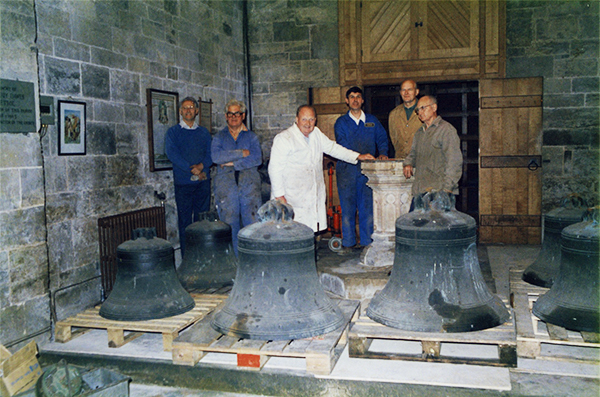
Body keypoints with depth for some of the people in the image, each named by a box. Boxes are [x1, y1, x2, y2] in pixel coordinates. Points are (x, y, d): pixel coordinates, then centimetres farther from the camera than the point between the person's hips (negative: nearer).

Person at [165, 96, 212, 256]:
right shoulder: (173, 132, 6)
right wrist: (191, 169, -16)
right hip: (183, 182, -2)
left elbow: (210, 154, 7)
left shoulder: (204, 132, 16)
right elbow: (171, 153, -8)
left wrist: (202, 165, -14)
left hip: (203, 181, 3)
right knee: (185, 222, -1)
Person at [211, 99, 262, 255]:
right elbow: (216, 156, -8)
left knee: (253, 225, -3)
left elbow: (257, 159, -5)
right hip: (226, 187, 0)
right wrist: (242, 153, -10)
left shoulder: (251, 137, 13)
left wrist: (233, 163, -10)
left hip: (249, 186, 0)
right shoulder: (219, 137, 13)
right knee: (230, 226, 1)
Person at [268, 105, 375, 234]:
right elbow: (275, 168, -10)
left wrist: (357, 156, 18)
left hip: (314, 197, 7)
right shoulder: (283, 139, -8)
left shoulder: (316, 134, 14)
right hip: (291, 198, -6)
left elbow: (332, 148, 25)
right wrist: (279, 195, -14)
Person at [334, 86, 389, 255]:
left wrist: (383, 153, -8)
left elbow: (382, 138, 14)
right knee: (347, 206, -1)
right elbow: (342, 145, -5)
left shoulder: (372, 120, 16)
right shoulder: (341, 122, 7)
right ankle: (348, 243, 8)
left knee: (368, 206, 0)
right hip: (347, 170, -1)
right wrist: (359, 156, -20)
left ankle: (367, 241, 10)